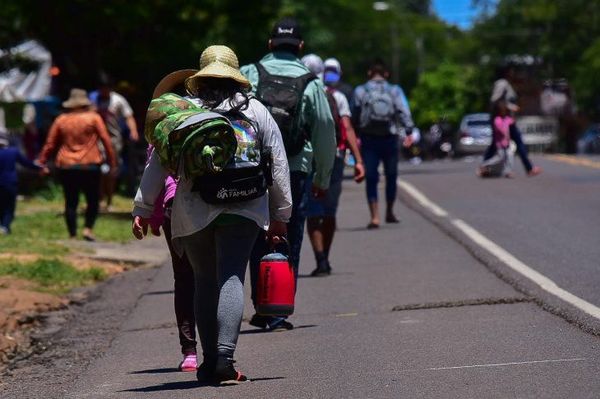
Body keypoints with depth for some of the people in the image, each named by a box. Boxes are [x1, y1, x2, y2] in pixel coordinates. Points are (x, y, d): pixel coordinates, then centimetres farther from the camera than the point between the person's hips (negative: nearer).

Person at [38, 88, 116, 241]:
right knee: (93, 201, 8)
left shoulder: (61, 120, 7)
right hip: (90, 166, -2)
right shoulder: (93, 118, 0)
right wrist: (112, 163, 2)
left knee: (71, 202, 7)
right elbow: (106, 141, -3)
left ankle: (72, 234, 4)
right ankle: (88, 228, -6)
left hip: (66, 167, 2)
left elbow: (50, 144, 9)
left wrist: (42, 162, 19)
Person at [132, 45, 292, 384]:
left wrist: (143, 209, 11)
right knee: (231, 279, -6)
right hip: (243, 210, -1)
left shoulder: (181, 111, 7)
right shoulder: (256, 111, 9)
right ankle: (225, 356, -21)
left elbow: (158, 163, 5)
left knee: (205, 282, 10)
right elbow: (278, 165, 10)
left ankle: (209, 361, 11)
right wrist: (280, 214, 16)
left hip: (194, 212, 1)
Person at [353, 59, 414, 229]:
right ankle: (389, 213, 26)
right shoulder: (395, 91, 2)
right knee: (391, 176, 16)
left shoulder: (360, 91, 2)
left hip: (368, 140, -1)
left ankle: (375, 217, -12)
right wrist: (409, 132, -16)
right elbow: (404, 112, -11)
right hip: (390, 139, 1)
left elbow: (355, 116, 0)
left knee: (371, 178, -1)